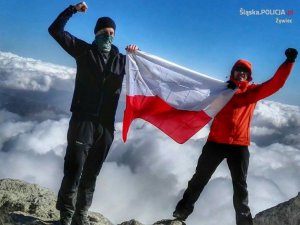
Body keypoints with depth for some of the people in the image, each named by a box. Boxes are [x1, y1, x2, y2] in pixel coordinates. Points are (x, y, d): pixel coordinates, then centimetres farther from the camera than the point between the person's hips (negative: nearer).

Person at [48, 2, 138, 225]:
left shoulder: (121, 60, 14)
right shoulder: (84, 51, 5)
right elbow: (55, 30, 1)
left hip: (105, 124, 4)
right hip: (83, 120, -4)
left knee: (91, 174, 9)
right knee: (74, 169, -11)